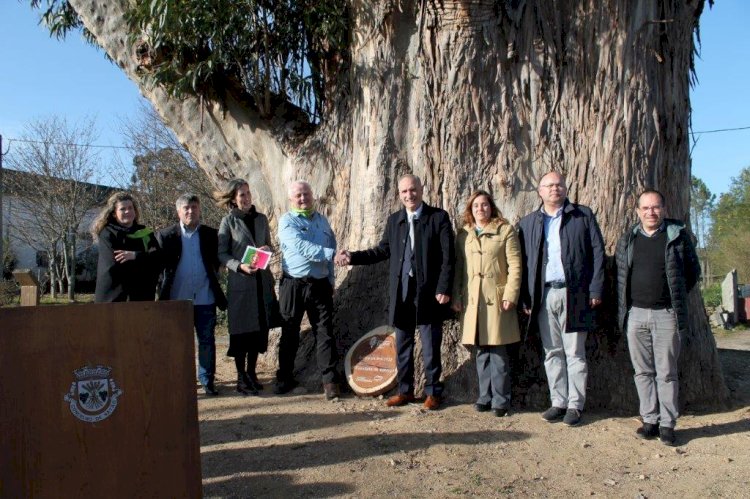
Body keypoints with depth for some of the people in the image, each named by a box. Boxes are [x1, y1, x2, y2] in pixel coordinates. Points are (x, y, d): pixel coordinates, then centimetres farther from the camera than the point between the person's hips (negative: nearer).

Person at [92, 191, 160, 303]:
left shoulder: (146, 234, 11)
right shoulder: (108, 234, 1)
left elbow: (157, 259, 0)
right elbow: (114, 266, -12)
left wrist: (136, 255, -14)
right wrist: (145, 256, -6)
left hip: (141, 297, 3)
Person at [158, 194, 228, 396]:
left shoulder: (211, 234, 5)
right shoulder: (166, 235, 2)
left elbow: (217, 262, 7)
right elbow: (159, 264, 1)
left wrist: (216, 286, -3)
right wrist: (164, 291, -5)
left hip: (205, 298, 1)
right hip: (178, 298, -1)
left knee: (207, 341, 5)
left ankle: (207, 380, 15)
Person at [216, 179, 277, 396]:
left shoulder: (261, 219, 9)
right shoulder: (228, 221, -2)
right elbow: (222, 254, -3)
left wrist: (267, 249, -4)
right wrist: (239, 266, -19)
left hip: (262, 281, 4)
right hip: (240, 283, -4)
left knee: (259, 329, 8)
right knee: (241, 331, 1)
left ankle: (252, 373, 22)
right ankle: (242, 378, 10)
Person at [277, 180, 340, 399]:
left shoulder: (322, 220, 13)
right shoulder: (287, 221, -4)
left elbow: (332, 248, 19)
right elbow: (302, 248, -18)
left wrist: (331, 279, 12)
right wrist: (331, 254, -23)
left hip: (320, 285, 3)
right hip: (293, 285, -3)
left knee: (325, 333, 1)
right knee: (289, 334, 8)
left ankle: (330, 380, 5)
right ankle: (285, 378, 21)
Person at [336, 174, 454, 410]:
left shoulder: (438, 217, -4)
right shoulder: (394, 220, 10)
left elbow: (447, 257, -7)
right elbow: (383, 250, 14)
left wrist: (443, 289, -13)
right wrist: (353, 257, 4)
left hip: (429, 293, -4)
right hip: (401, 293, 4)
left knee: (431, 347, 4)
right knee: (403, 346, 12)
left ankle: (433, 392, 17)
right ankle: (405, 390, 25)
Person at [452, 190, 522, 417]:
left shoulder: (505, 230, 2)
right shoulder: (463, 234, 12)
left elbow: (515, 265, -3)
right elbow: (458, 268, 12)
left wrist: (510, 294, -10)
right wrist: (455, 297, 6)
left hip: (496, 298, -3)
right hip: (472, 299, 4)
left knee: (498, 351, -3)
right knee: (481, 351, 9)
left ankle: (501, 400, 6)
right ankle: (485, 396, 18)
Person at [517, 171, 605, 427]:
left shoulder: (583, 216, 6)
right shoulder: (528, 222, 12)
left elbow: (597, 253, 2)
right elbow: (523, 262, 9)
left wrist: (596, 290, -6)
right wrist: (525, 297, 3)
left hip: (574, 294, -2)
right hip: (543, 296, 3)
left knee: (574, 353, 2)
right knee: (552, 353, 8)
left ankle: (575, 404, 10)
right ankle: (558, 402, 16)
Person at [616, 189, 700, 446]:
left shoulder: (678, 235, 2)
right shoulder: (627, 239, 9)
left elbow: (693, 270, 9)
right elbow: (619, 274, 14)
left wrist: (676, 298, 5)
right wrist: (622, 308, 7)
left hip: (666, 314, -2)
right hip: (636, 314, 3)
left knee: (667, 372, 2)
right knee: (643, 371, 7)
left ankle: (667, 423, 10)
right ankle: (650, 420, 16)